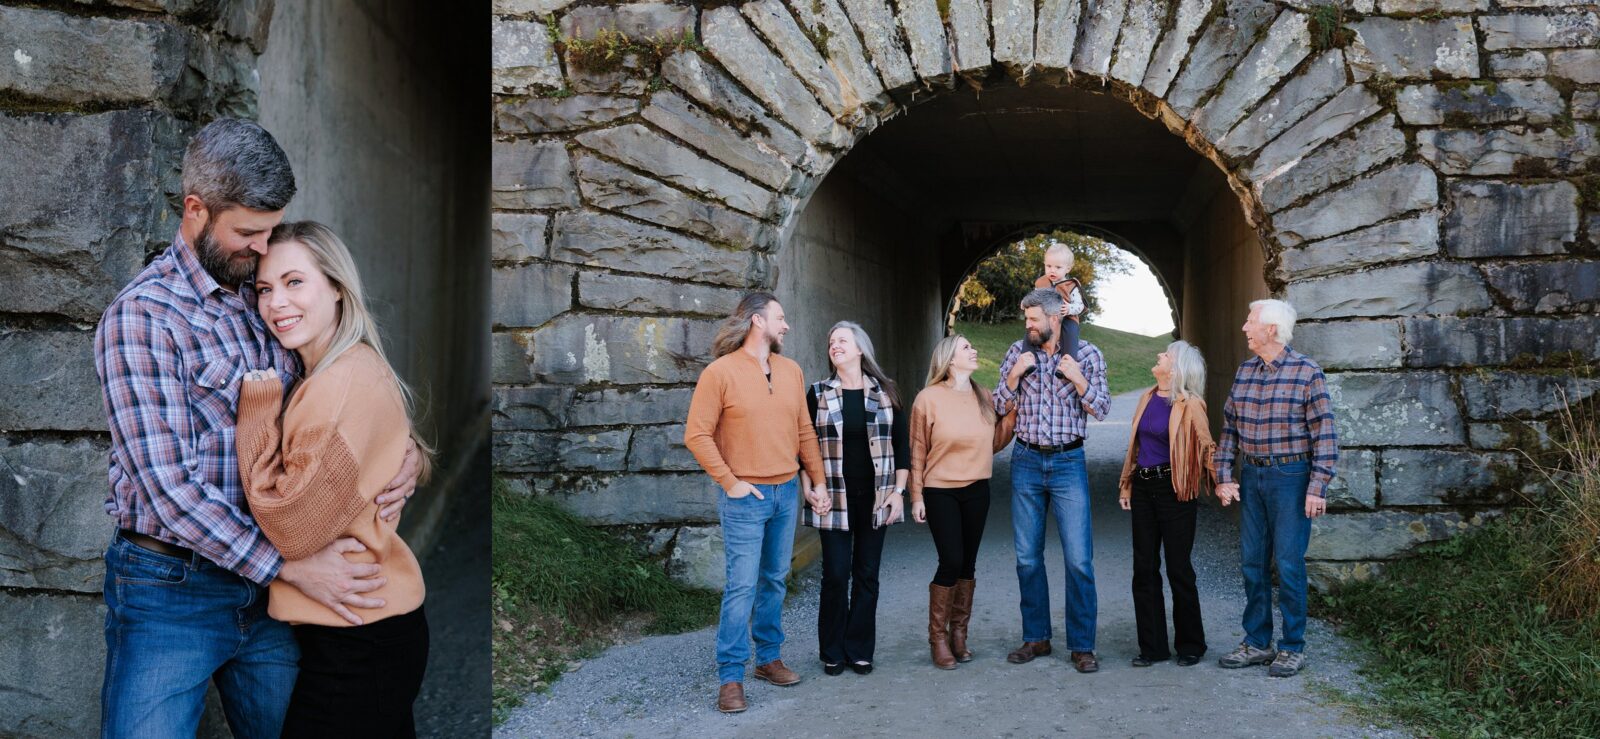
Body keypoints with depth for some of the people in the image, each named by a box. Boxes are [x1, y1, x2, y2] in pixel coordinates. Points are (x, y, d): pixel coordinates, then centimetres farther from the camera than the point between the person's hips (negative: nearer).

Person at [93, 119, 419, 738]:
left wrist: (401, 454, -5)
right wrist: (289, 566, -20)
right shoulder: (141, 316, -11)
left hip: (267, 590, 6)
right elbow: (168, 485, -18)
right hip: (170, 590, -6)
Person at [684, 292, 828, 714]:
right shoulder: (720, 372, -10)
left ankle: (769, 658, 25)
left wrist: (818, 480, 9)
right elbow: (697, 435, -12)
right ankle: (730, 677, 1)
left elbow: (804, 431, 14)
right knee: (742, 587, -6)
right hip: (746, 497, -6)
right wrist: (731, 483, -13)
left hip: (787, 492, 6)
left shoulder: (791, 371, 8)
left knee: (775, 580, 13)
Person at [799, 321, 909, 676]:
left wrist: (898, 491, 0)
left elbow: (901, 444, 6)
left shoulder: (884, 393, 5)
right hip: (835, 499, -1)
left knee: (867, 574, 5)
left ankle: (859, 650, 16)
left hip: (875, 499, 1)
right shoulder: (819, 393, 3)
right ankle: (833, 652, 12)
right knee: (836, 574, -2)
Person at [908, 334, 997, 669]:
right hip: (940, 491, -4)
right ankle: (938, 636, 6)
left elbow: (993, 441, 12)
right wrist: (917, 495, -6)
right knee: (951, 561, -9)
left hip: (976, 489, 5)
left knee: (967, 564, 8)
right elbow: (918, 451, -5)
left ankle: (959, 633, 21)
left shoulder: (984, 397, 5)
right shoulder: (929, 398, -8)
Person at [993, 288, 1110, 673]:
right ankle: (1036, 637, 19)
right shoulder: (1017, 352, 4)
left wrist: (1078, 379, -16)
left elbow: (1101, 409, 0)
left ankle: (1082, 645, 4)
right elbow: (999, 405, 6)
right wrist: (1015, 374, -11)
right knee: (1027, 556, 7)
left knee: (1079, 558, -5)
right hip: (1026, 460, 2)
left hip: (1068, 461, -2)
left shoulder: (1086, 353, -1)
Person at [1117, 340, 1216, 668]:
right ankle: (1152, 646, 14)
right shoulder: (1147, 398, 11)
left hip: (1174, 490, -6)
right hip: (1143, 488, 6)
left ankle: (1190, 645, 17)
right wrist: (1127, 484, 16)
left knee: (1178, 569, 2)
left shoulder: (1189, 404, -8)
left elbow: (1207, 446, -7)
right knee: (1144, 569, 7)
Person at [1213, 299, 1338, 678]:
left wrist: (1317, 487, -14)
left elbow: (1324, 434, -9)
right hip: (1251, 476, 6)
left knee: (1288, 564, -2)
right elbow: (1229, 428, 12)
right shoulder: (1244, 372, 9)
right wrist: (1224, 476, 5)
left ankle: (1292, 647, 10)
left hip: (1290, 476, -6)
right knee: (1252, 562, 9)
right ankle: (1257, 643, 20)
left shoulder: (1306, 372, -8)